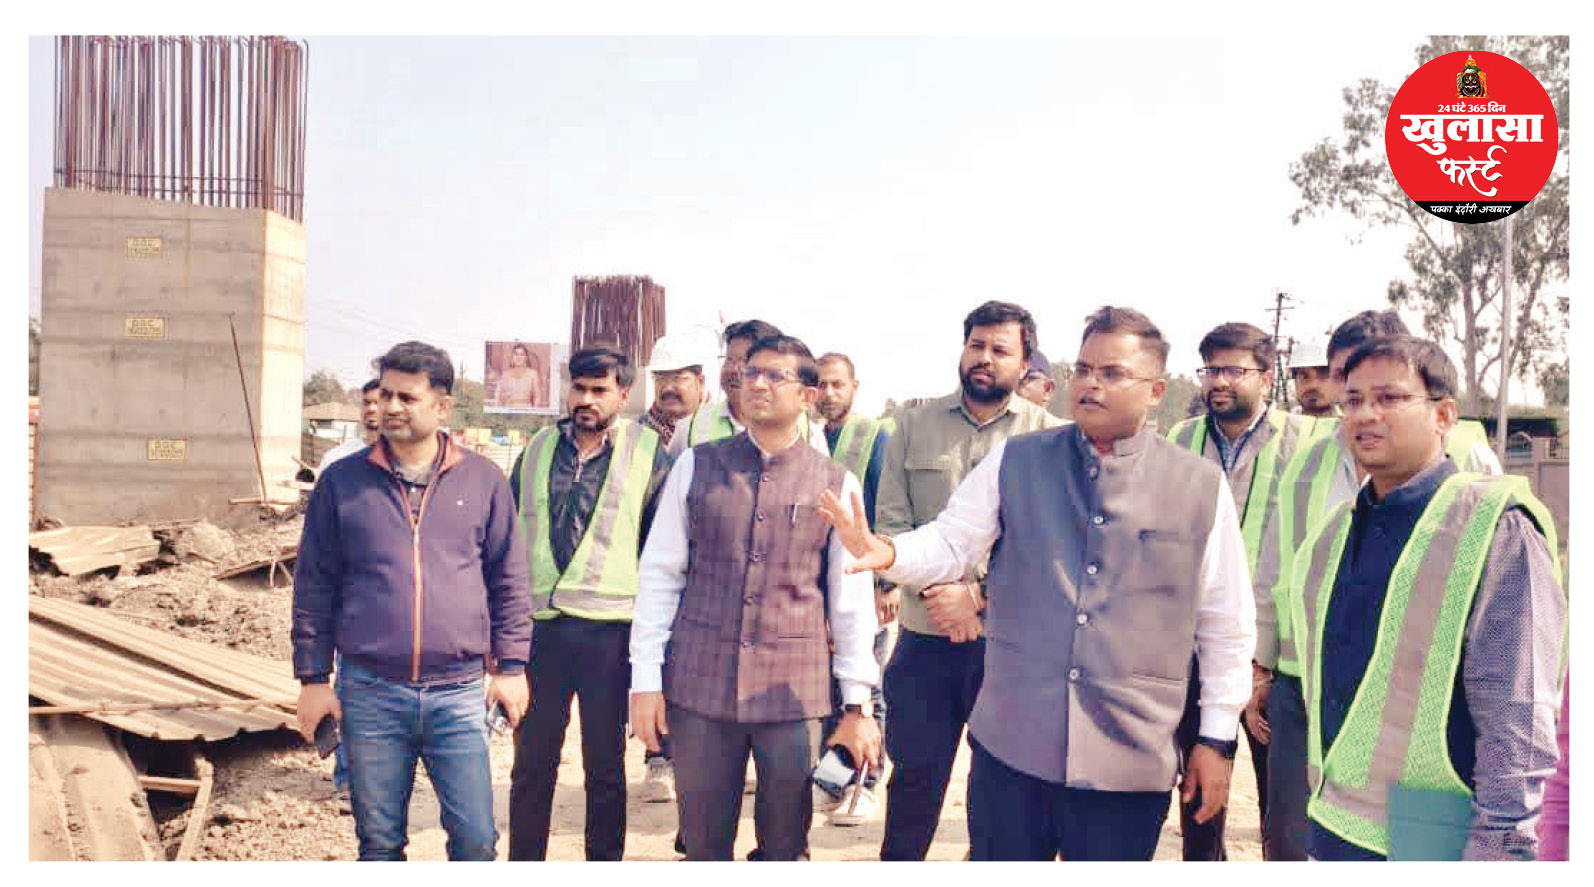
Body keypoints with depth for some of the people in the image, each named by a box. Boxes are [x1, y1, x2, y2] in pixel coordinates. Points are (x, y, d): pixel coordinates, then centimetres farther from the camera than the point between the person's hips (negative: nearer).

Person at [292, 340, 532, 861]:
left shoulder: (483, 480, 4)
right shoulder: (343, 482, 4)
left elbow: (509, 580, 8)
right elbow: (314, 586, 7)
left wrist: (511, 665, 4)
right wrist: (312, 678, 4)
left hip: (459, 695, 0)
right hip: (370, 694, 1)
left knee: (475, 838, 0)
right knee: (379, 842, 11)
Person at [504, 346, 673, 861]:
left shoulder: (647, 453, 1)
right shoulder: (538, 448, 10)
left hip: (609, 630, -3)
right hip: (536, 625, 3)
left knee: (605, 767, 9)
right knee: (531, 763, 11)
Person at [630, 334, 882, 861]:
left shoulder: (836, 485, 2)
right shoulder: (695, 467, 3)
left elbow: (852, 599, 4)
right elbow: (659, 574, 4)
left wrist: (857, 705, 3)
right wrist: (645, 678, 0)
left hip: (795, 695, 0)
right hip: (699, 686, 1)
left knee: (786, 847, 10)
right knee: (702, 843, 11)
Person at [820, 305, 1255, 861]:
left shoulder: (1202, 487, 0)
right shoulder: (1014, 463, 2)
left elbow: (1225, 625, 5)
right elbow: (951, 543, 0)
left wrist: (1218, 738, 6)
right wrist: (887, 553, -22)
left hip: (1132, 764, 0)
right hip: (1011, 745, 1)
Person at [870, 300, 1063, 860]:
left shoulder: (1049, 435, -1)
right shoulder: (916, 426, 7)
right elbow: (891, 520, 2)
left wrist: (976, 593, -15)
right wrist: (933, 590, -12)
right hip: (924, 634, 2)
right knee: (915, 772, 11)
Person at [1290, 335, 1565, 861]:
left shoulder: (1495, 526, -11)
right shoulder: (1335, 532, 9)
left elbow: (1518, 719, -15)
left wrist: (1499, 848, -18)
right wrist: (1322, 794, 17)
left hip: (1433, 839, -6)